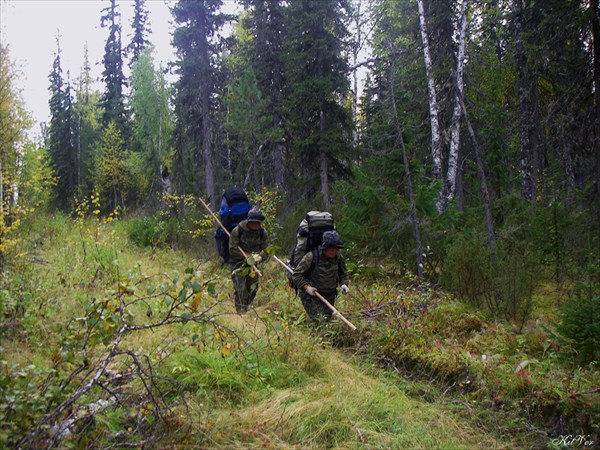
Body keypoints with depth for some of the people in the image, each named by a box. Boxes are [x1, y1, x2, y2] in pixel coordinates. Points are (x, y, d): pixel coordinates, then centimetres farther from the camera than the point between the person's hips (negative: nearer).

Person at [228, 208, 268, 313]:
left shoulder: (262, 232, -5)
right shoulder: (237, 231, -17)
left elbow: (265, 252, -1)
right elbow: (232, 250, -15)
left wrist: (259, 257, -23)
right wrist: (248, 256, -21)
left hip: (252, 263, 4)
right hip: (238, 263, -4)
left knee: (253, 289, 7)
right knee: (241, 289, -15)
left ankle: (246, 308, 29)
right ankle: (240, 312, -3)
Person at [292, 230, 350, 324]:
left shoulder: (338, 257, -3)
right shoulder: (312, 256, -19)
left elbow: (343, 273, 14)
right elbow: (296, 274, -14)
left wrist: (344, 284, -6)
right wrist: (306, 287, -25)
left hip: (329, 295, 6)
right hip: (311, 294, -5)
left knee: (327, 319, 13)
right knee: (320, 320, -17)